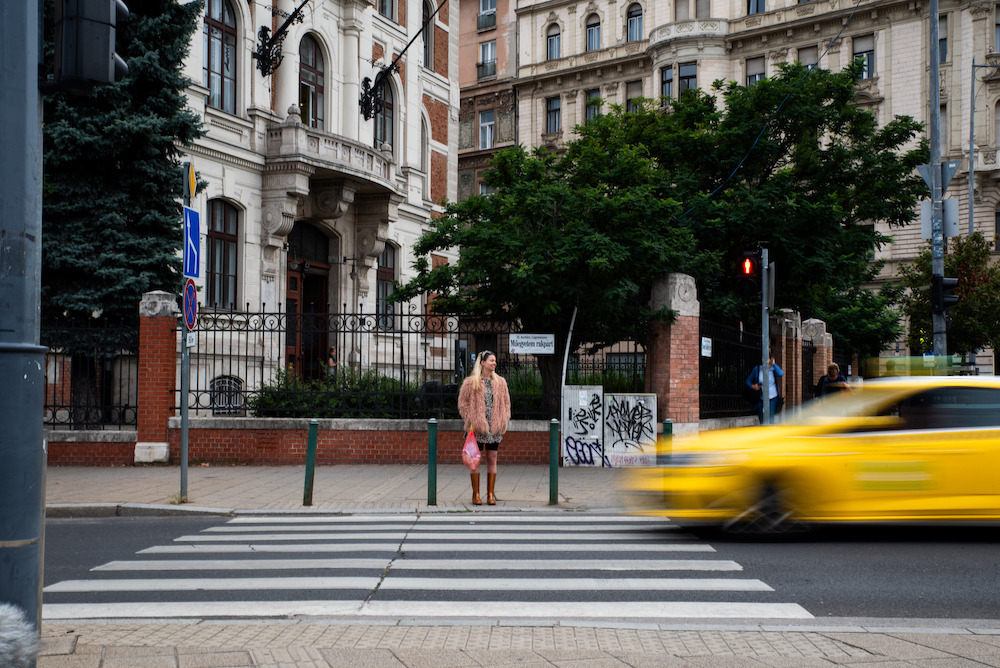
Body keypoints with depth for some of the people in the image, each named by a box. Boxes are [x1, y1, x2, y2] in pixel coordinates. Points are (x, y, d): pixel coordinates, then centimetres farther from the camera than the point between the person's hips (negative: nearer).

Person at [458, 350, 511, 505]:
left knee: (492, 460, 5)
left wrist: (504, 421, 5)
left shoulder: (500, 382, 10)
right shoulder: (471, 382, -1)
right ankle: (475, 495, 8)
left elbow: (506, 403, 15)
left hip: (495, 428, 3)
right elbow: (462, 403, 1)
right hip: (477, 428, -3)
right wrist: (470, 420, -7)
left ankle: (491, 494, 12)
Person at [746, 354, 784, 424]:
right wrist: (752, 386, -9)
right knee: (762, 421, 2)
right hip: (761, 399, 1)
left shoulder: (774, 369, 3)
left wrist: (773, 364, -10)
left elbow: (781, 374, -21)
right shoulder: (757, 369, 4)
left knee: (770, 420, -8)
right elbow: (748, 381, 12)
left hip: (772, 399, -1)